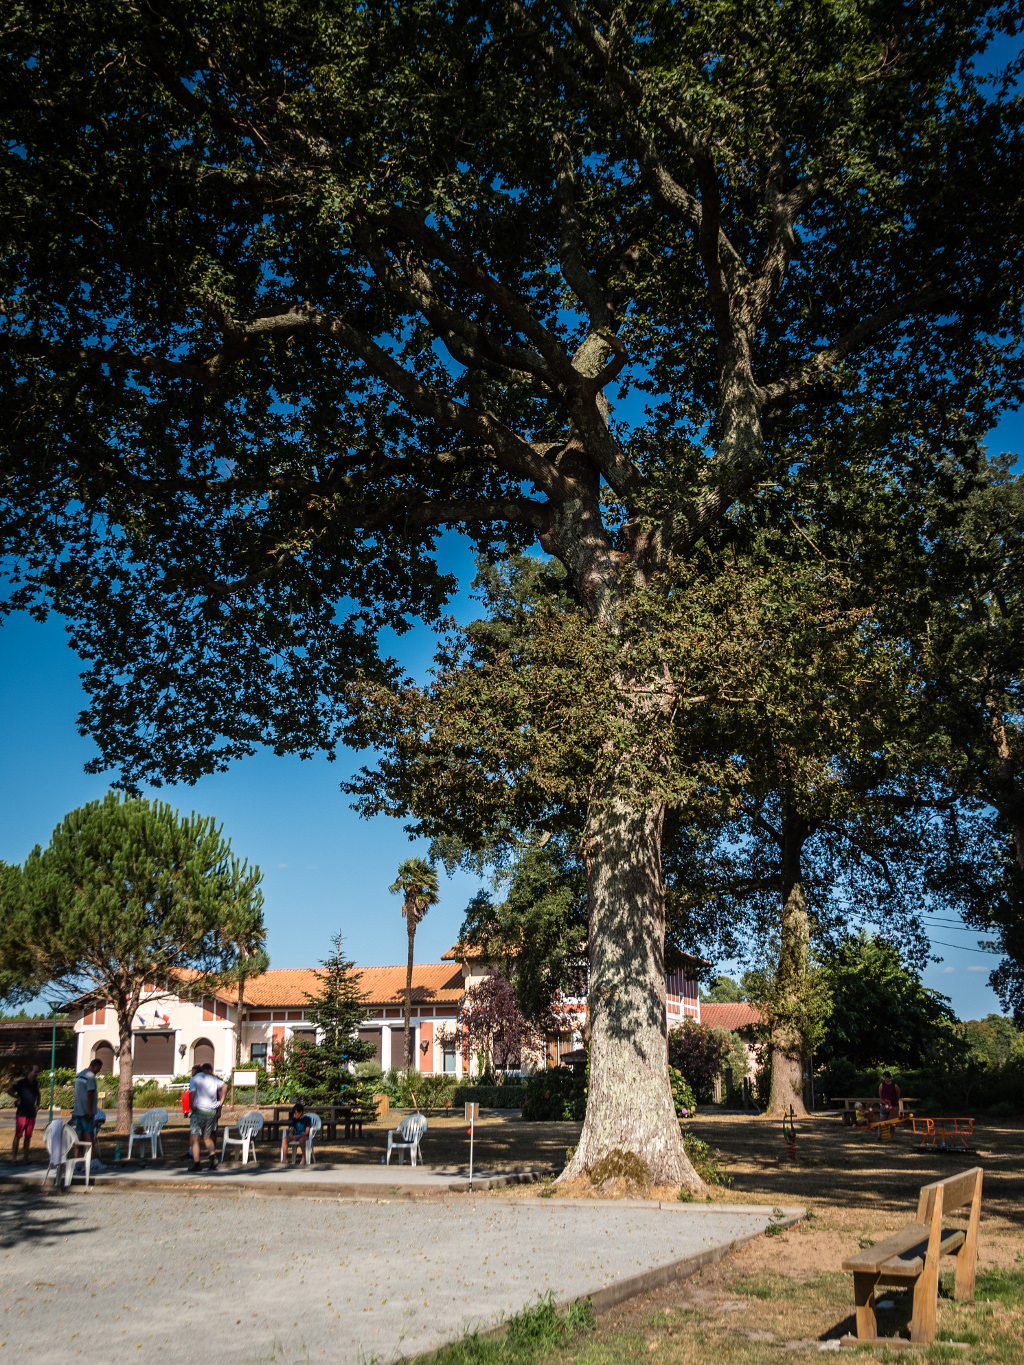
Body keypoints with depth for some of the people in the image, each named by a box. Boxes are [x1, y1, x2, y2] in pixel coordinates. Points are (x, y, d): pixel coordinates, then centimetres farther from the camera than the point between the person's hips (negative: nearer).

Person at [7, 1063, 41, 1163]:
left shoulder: (36, 1083, 9)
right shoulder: (21, 1083, -9)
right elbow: (9, 1091, -15)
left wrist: (37, 1105, 16)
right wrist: (18, 1098, -15)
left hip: (31, 1114, 5)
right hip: (22, 1113, -5)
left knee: (28, 1136, 7)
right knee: (18, 1135, -5)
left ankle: (25, 1157, 12)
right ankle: (14, 1156, -1)